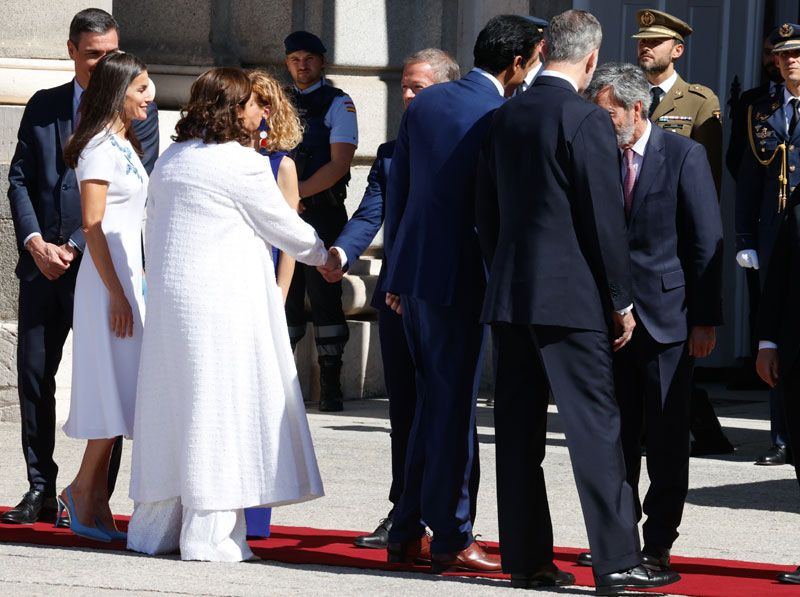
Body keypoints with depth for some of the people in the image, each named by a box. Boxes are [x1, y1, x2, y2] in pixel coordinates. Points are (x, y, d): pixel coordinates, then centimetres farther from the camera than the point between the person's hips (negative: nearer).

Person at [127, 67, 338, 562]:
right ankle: (210, 533, -7)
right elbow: (285, 228, 1)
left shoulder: (170, 161, 12)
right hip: (225, 300, -8)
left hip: (171, 296, 8)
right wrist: (326, 256, 18)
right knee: (221, 410, -5)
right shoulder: (243, 164, -10)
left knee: (174, 407, 11)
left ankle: (157, 525, 14)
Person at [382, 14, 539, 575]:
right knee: (455, 407, 1)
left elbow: (397, 190, 11)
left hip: (413, 271, 7)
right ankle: (451, 539, 6)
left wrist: (396, 275, 17)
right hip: (460, 276, -7)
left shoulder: (426, 103, 6)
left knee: (431, 401, 16)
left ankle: (406, 532, 19)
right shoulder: (500, 118, -14)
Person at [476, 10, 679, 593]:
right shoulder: (587, 120, -12)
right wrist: (621, 301, -4)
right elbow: (606, 218, -12)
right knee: (595, 426, -5)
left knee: (520, 430, 8)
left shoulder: (505, 117, 9)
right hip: (571, 297, -7)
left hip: (508, 295, 7)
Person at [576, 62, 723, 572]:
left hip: (667, 315, -4)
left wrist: (705, 319, -11)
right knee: (616, 434, 8)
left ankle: (659, 543, 6)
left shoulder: (684, 156, -6)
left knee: (667, 439, 1)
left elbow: (708, 242, -7)